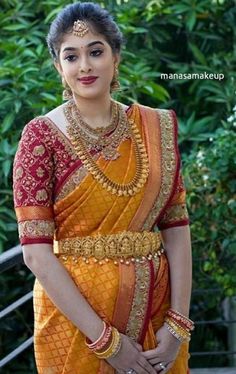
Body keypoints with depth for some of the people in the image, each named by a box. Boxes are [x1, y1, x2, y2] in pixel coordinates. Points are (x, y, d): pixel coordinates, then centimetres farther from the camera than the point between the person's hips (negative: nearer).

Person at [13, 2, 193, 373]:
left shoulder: (156, 127, 2)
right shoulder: (42, 135, -9)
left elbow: (176, 227, 1)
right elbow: (36, 251, -14)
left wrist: (178, 323, -10)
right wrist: (105, 338, -17)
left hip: (156, 309, 4)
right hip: (74, 312, -3)